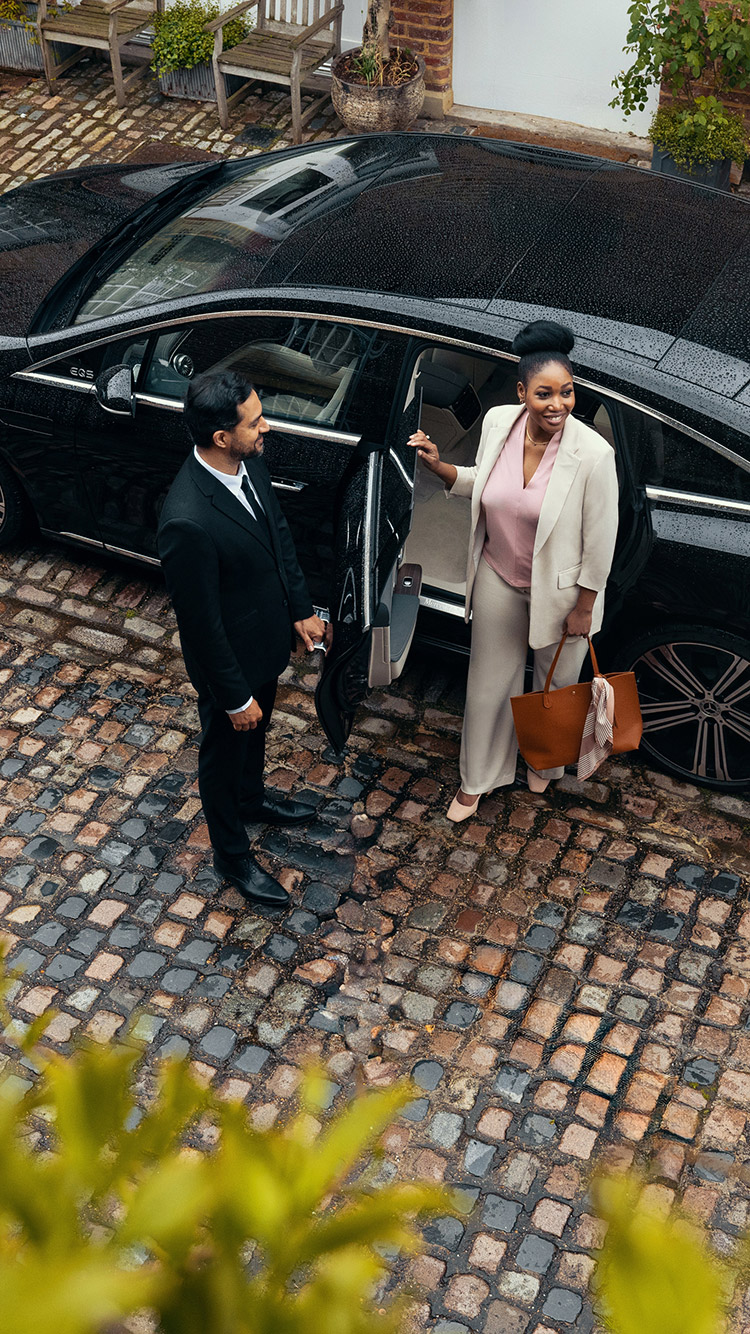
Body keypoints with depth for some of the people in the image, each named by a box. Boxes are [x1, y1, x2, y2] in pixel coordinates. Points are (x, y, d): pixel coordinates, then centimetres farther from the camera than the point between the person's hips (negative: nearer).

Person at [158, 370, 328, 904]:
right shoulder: (188, 522, -39)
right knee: (225, 752, 20)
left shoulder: (250, 463, -14)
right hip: (228, 660, -7)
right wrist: (235, 698, -18)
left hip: (268, 639, 7)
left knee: (257, 732, 33)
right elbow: (201, 623, -28)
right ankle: (233, 855, 44)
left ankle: (251, 798, 62)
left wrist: (301, 610, 7)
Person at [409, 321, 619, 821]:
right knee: (490, 682, 19)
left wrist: (584, 608, -10)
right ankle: (478, 778, 42)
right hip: (499, 581, 3)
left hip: (560, 590, -3)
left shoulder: (593, 453, -28)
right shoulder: (498, 423, -15)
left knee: (556, 683, 22)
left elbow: (600, 539, -17)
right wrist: (439, 466, -11)